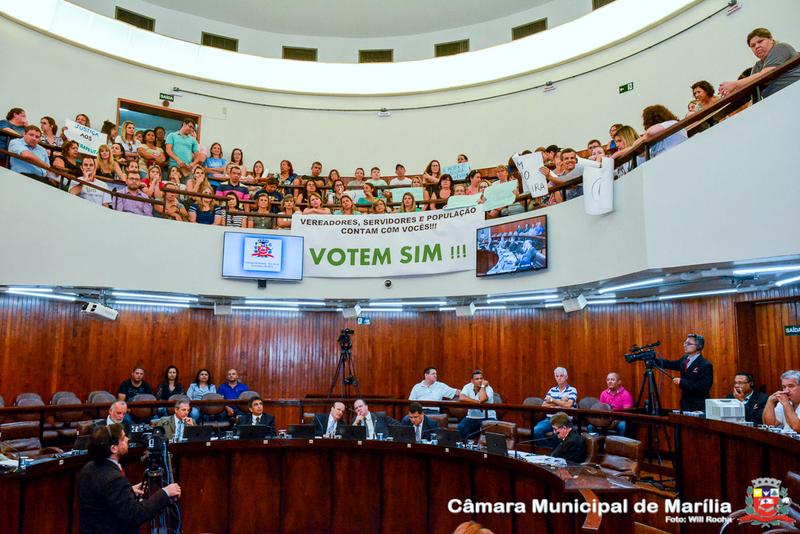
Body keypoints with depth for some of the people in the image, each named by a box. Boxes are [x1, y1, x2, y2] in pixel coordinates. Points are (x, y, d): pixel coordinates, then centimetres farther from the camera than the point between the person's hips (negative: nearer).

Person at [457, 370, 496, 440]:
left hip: (488, 418, -2)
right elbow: (461, 398, -20)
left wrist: (483, 386, -16)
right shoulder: (468, 387, 1)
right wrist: (478, 403, -22)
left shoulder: (488, 389, -7)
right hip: (472, 418, 2)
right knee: (461, 427, -26)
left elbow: (482, 399, -29)